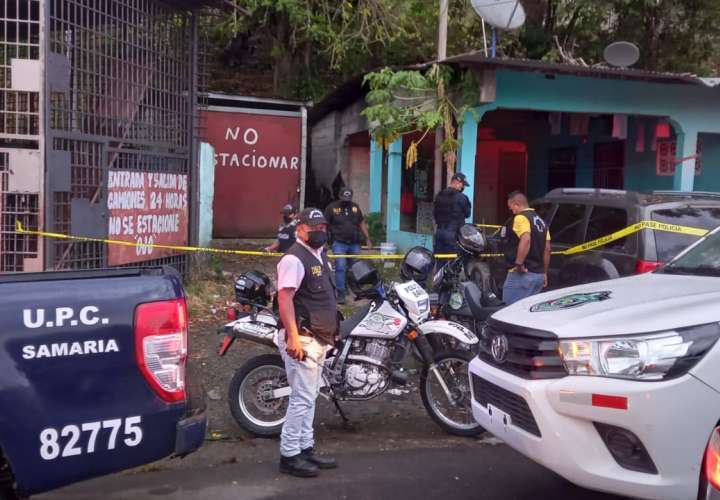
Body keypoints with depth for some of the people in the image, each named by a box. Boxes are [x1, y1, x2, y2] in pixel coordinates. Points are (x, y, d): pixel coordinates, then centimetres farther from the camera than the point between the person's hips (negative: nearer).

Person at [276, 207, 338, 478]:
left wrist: (333, 329, 24)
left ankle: (306, 448, 26)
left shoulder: (320, 255, 16)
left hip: (320, 339, 10)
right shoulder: (294, 258, -15)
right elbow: (285, 298, -23)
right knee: (302, 398, -7)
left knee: (309, 397, 16)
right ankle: (289, 455, 3)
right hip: (302, 339, -10)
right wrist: (293, 337, -28)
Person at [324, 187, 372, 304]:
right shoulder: (332, 207, 0)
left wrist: (367, 238, 12)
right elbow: (325, 225, -2)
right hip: (339, 243, -4)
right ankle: (341, 294, -7)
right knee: (340, 268, -11)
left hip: (354, 243, 5)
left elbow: (362, 223, 17)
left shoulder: (355, 207, 13)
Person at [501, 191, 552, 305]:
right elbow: (547, 249, 18)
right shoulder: (540, 221, 18)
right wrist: (544, 273, 22)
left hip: (522, 274, -9)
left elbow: (525, 240, -28)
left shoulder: (520, 217, -10)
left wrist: (519, 263, -25)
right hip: (538, 274, 9)